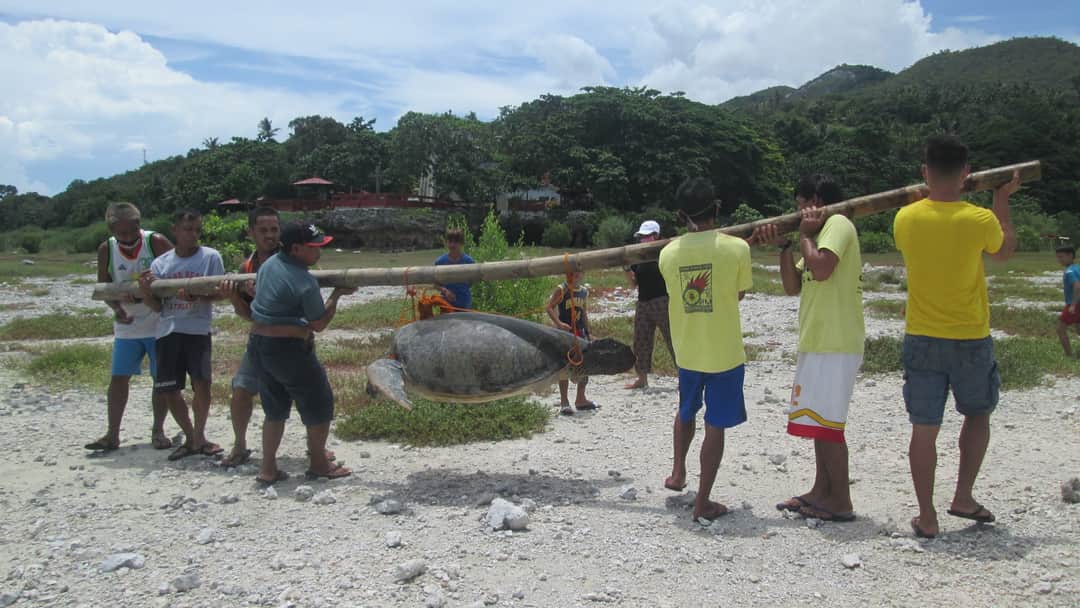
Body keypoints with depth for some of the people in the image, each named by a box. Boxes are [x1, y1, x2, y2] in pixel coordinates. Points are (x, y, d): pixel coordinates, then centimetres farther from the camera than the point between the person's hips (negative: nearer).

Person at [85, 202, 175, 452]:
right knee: (118, 379, 3)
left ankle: (158, 431, 16)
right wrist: (116, 308, -15)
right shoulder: (106, 249, -3)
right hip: (126, 326, 3)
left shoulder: (156, 242, -12)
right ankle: (112, 435, 12)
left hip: (159, 323, -2)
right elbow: (103, 286, 2)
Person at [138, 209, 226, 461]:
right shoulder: (161, 263, 6)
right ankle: (191, 438, 24)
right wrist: (145, 291, -12)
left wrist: (195, 296, -25)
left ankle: (199, 435, 7)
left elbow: (217, 293, -7)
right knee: (168, 389, 6)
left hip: (198, 329, -3)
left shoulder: (210, 257, -2)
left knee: (201, 381, -15)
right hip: (168, 330, 3)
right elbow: (157, 306, 7)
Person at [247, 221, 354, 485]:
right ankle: (318, 464, 21)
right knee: (319, 405, 9)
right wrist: (336, 295, -1)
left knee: (275, 409, 18)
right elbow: (319, 324, -9)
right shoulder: (306, 283, -18)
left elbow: (255, 288, 23)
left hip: (258, 344, 8)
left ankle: (267, 469, 19)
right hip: (289, 348, -8)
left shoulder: (269, 264, 5)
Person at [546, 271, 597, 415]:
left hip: (580, 332, 6)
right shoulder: (562, 289, -9)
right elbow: (549, 307, -15)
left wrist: (587, 332, 16)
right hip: (565, 332, -6)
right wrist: (558, 323, -27)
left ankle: (581, 400, 21)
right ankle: (564, 403, 4)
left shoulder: (584, 291, 10)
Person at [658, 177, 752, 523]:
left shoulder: (668, 253, -4)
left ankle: (678, 473, 39)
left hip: (687, 351, 3)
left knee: (686, 413, 27)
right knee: (715, 426, 5)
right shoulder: (736, 247, -12)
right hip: (725, 352, -3)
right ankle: (703, 503, 9)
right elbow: (740, 293, 0)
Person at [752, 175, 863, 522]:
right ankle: (822, 491, 21)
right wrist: (784, 246, 3)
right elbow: (793, 287, 14)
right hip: (817, 342, 10)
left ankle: (841, 501, 0)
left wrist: (804, 235, -10)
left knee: (826, 422, -7)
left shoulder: (838, 224, -8)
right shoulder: (819, 234, 21)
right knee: (817, 420, 13)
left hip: (835, 344, -10)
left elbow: (821, 269, -26)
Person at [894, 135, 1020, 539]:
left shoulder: (905, 219, -7)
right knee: (977, 415, 23)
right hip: (971, 339, -1)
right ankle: (963, 497, 25)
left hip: (921, 339, 1)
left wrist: (936, 196, 22)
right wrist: (1001, 201, 20)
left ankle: (927, 518, 10)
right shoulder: (980, 220, -12)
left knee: (924, 429, 5)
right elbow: (1005, 251, 11)